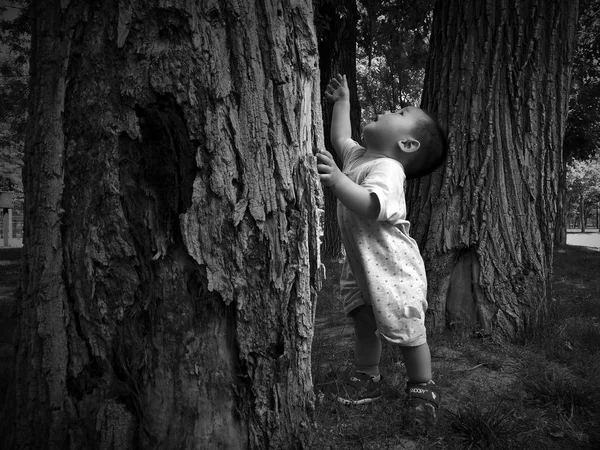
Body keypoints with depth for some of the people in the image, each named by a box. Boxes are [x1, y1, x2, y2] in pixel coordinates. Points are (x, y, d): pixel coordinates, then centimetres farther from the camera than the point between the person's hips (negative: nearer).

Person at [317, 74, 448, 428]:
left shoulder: (387, 169, -23)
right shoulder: (358, 156, 7)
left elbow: (371, 206, -41)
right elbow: (340, 138, 28)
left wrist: (337, 180, -51)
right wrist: (342, 102, 30)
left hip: (393, 268, -9)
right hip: (360, 265, 9)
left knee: (408, 332, 3)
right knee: (364, 325, 18)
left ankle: (423, 389, 24)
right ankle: (367, 379, 36)